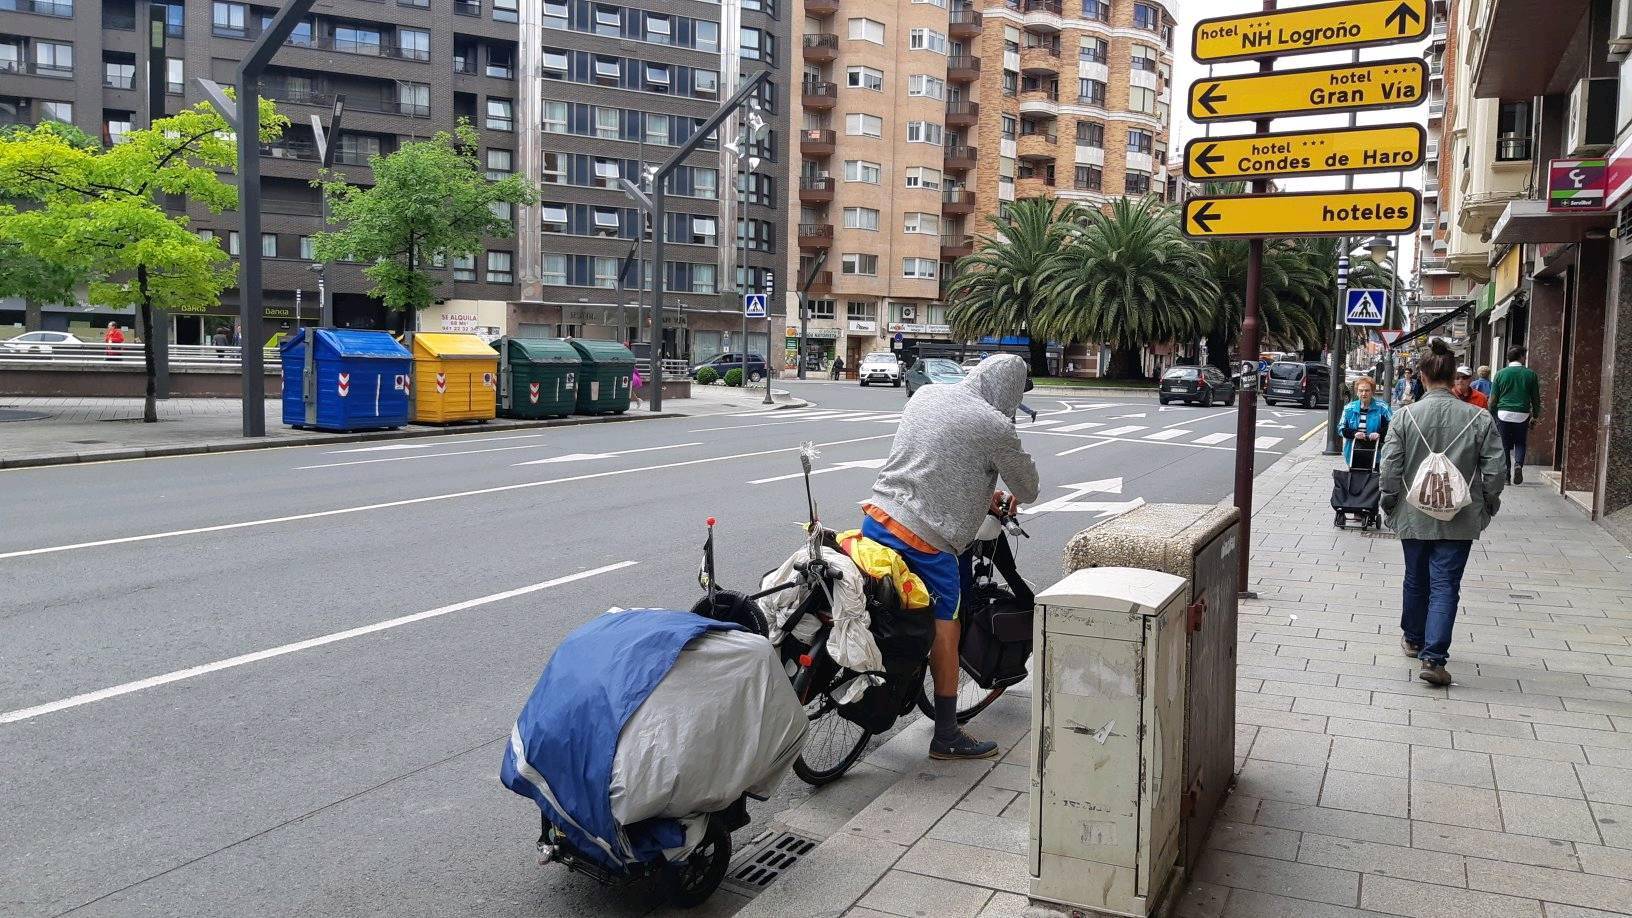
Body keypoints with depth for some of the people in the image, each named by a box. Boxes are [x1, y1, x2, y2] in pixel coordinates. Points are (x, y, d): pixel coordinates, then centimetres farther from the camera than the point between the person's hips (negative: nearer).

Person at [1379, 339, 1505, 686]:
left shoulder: (1405, 416, -9)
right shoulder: (1479, 418, -8)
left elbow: (1390, 468, -8)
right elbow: (1494, 472, -5)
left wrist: (1389, 501, 7)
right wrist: (1487, 505, 10)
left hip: (1413, 516, 1)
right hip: (1459, 520, -1)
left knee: (1415, 579, 19)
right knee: (1445, 586, 2)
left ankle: (1413, 639, 37)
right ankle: (1433, 658, -5)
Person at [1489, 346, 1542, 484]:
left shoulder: (1501, 374, 1)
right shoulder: (1530, 374, 2)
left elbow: (1493, 399, 2)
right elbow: (1536, 398, 8)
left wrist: (1492, 416, 10)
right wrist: (1535, 415, 20)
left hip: (1503, 414, 0)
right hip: (1522, 415, 0)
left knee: (1504, 446, 7)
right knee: (1520, 443, 14)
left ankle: (1506, 475, 8)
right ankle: (1518, 464, -12)